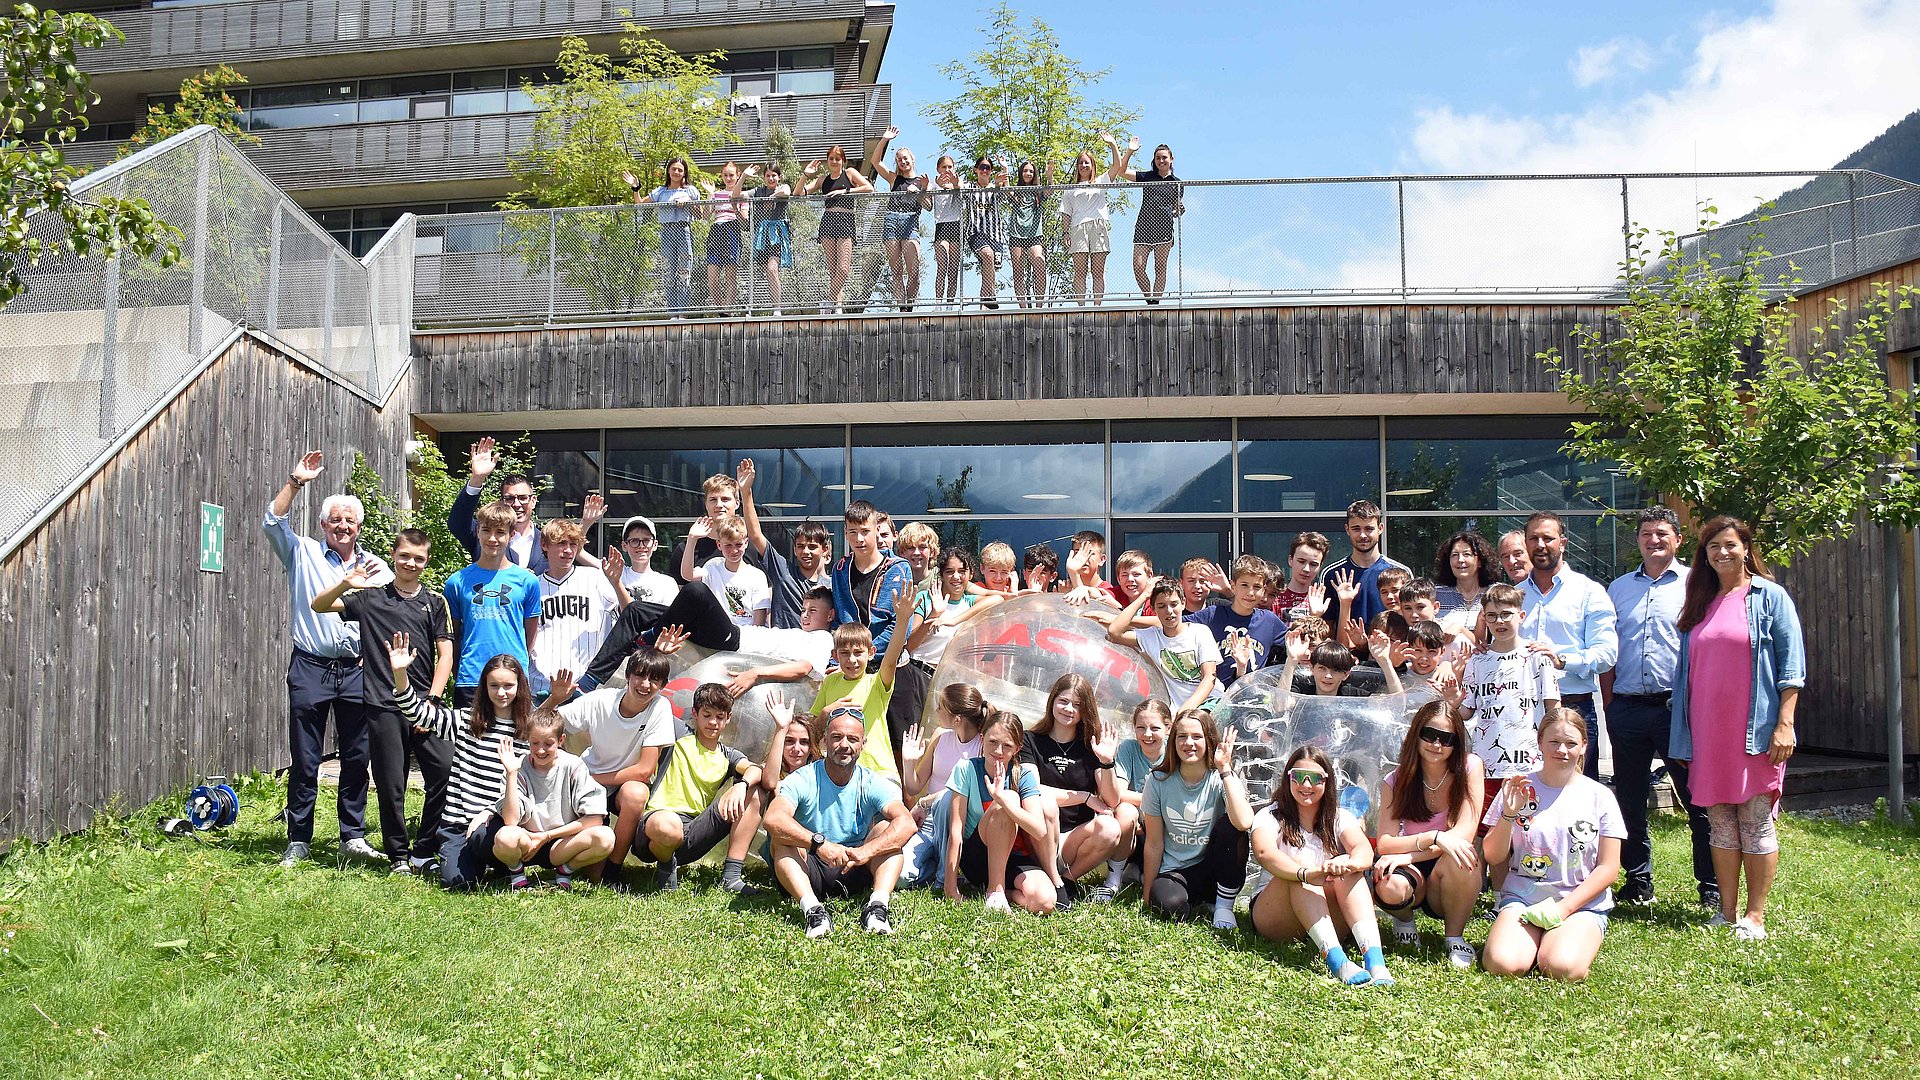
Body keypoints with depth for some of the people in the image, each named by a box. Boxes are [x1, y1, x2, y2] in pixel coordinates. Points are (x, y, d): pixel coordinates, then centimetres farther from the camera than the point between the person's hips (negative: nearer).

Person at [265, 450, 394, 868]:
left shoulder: (376, 567, 12)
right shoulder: (304, 553, 8)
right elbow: (273, 523, -6)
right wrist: (295, 482, -12)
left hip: (356, 672, 2)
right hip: (310, 668, -2)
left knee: (357, 758, 5)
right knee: (305, 760, 2)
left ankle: (353, 837, 15)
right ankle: (298, 841, 11)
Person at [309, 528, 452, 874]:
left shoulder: (435, 601, 9)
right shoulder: (370, 597, 8)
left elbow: (445, 655, 5)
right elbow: (319, 606, 2)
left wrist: (431, 700, -5)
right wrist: (345, 584, -18)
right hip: (383, 706, 0)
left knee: (446, 770, -11)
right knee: (391, 784, 2)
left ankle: (424, 851, 3)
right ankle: (398, 854, 18)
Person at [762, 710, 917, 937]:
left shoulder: (871, 784, -3)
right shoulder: (803, 780, -9)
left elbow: (907, 824, -21)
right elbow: (773, 819, -29)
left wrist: (865, 851, -37)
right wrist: (820, 843, -42)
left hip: (854, 872, 1)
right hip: (809, 871, -1)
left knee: (887, 828, -18)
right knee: (782, 838, -27)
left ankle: (878, 905, -37)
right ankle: (812, 909, -46)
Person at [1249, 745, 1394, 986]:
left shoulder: (1339, 818, 7)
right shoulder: (1270, 816, -1)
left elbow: (1365, 850, -15)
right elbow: (1264, 853, -25)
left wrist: (1350, 863, -41)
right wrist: (1306, 873, -44)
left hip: (1329, 918, 2)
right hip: (1275, 918, -2)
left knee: (1349, 869, -24)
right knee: (1300, 865, -29)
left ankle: (1374, 958, -42)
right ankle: (1335, 959, -47)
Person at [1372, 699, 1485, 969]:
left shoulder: (1470, 767, -10)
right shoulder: (1396, 780, -5)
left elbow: (1465, 834, -18)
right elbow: (1384, 844, -16)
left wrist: (1408, 855, -26)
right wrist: (1434, 838, -33)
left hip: (1455, 879, -1)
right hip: (1416, 876, 1)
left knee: (1457, 856, -36)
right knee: (1390, 888, -34)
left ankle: (1455, 938, -10)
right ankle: (1404, 918, 5)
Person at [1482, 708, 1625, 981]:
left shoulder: (1599, 796, 4)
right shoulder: (1519, 790, 5)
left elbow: (1608, 868, 1)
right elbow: (1493, 856, 4)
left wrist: (1563, 908, -10)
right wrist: (1508, 815, -14)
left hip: (1581, 903, -1)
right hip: (1522, 897, 1)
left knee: (1562, 969, -29)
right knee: (1503, 965, -26)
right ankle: (1534, 937, 5)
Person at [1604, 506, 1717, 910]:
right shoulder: (1618, 588, 15)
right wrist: (1609, 703, 7)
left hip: (1677, 707, -4)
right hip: (1627, 707, 4)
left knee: (1697, 800, 0)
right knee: (1629, 800, 9)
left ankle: (1712, 887, 11)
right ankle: (1638, 881, 21)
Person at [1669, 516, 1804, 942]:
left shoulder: (1770, 597, 1)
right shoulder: (1700, 604, 15)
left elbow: (1791, 665, -4)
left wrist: (1785, 723, -12)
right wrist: (1683, 732, 13)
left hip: (1754, 731, -5)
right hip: (1707, 734, 5)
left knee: (1756, 822, -1)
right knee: (1720, 823, 7)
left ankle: (1755, 916, 6)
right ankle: (1727, 911, 14)